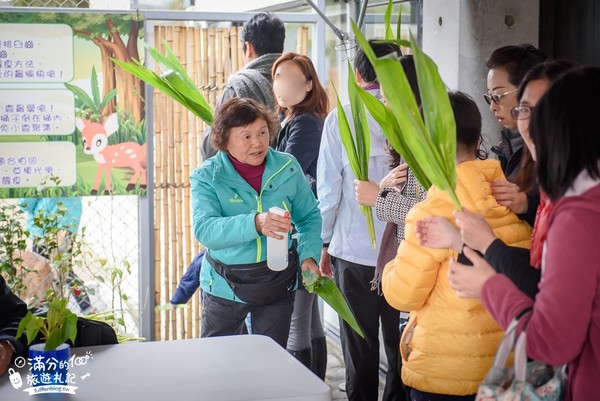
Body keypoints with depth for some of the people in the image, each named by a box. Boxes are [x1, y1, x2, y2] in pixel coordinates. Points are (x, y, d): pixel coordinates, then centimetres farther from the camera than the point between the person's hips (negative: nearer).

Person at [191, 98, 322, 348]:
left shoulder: (287, 168, -3)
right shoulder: (206, 177, -10)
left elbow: (309, 216, 9)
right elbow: (204, 228, -26)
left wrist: (309, 254, -10)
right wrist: (254, 224, -41)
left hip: (278, 282, 1)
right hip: (225, 284, -1)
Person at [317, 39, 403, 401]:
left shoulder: (340, 119, -5)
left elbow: (328, 187, -4)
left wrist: (325, 242, 6)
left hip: (354, 249, -1)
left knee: (360, 345, 9)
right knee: (401, 342, 12)